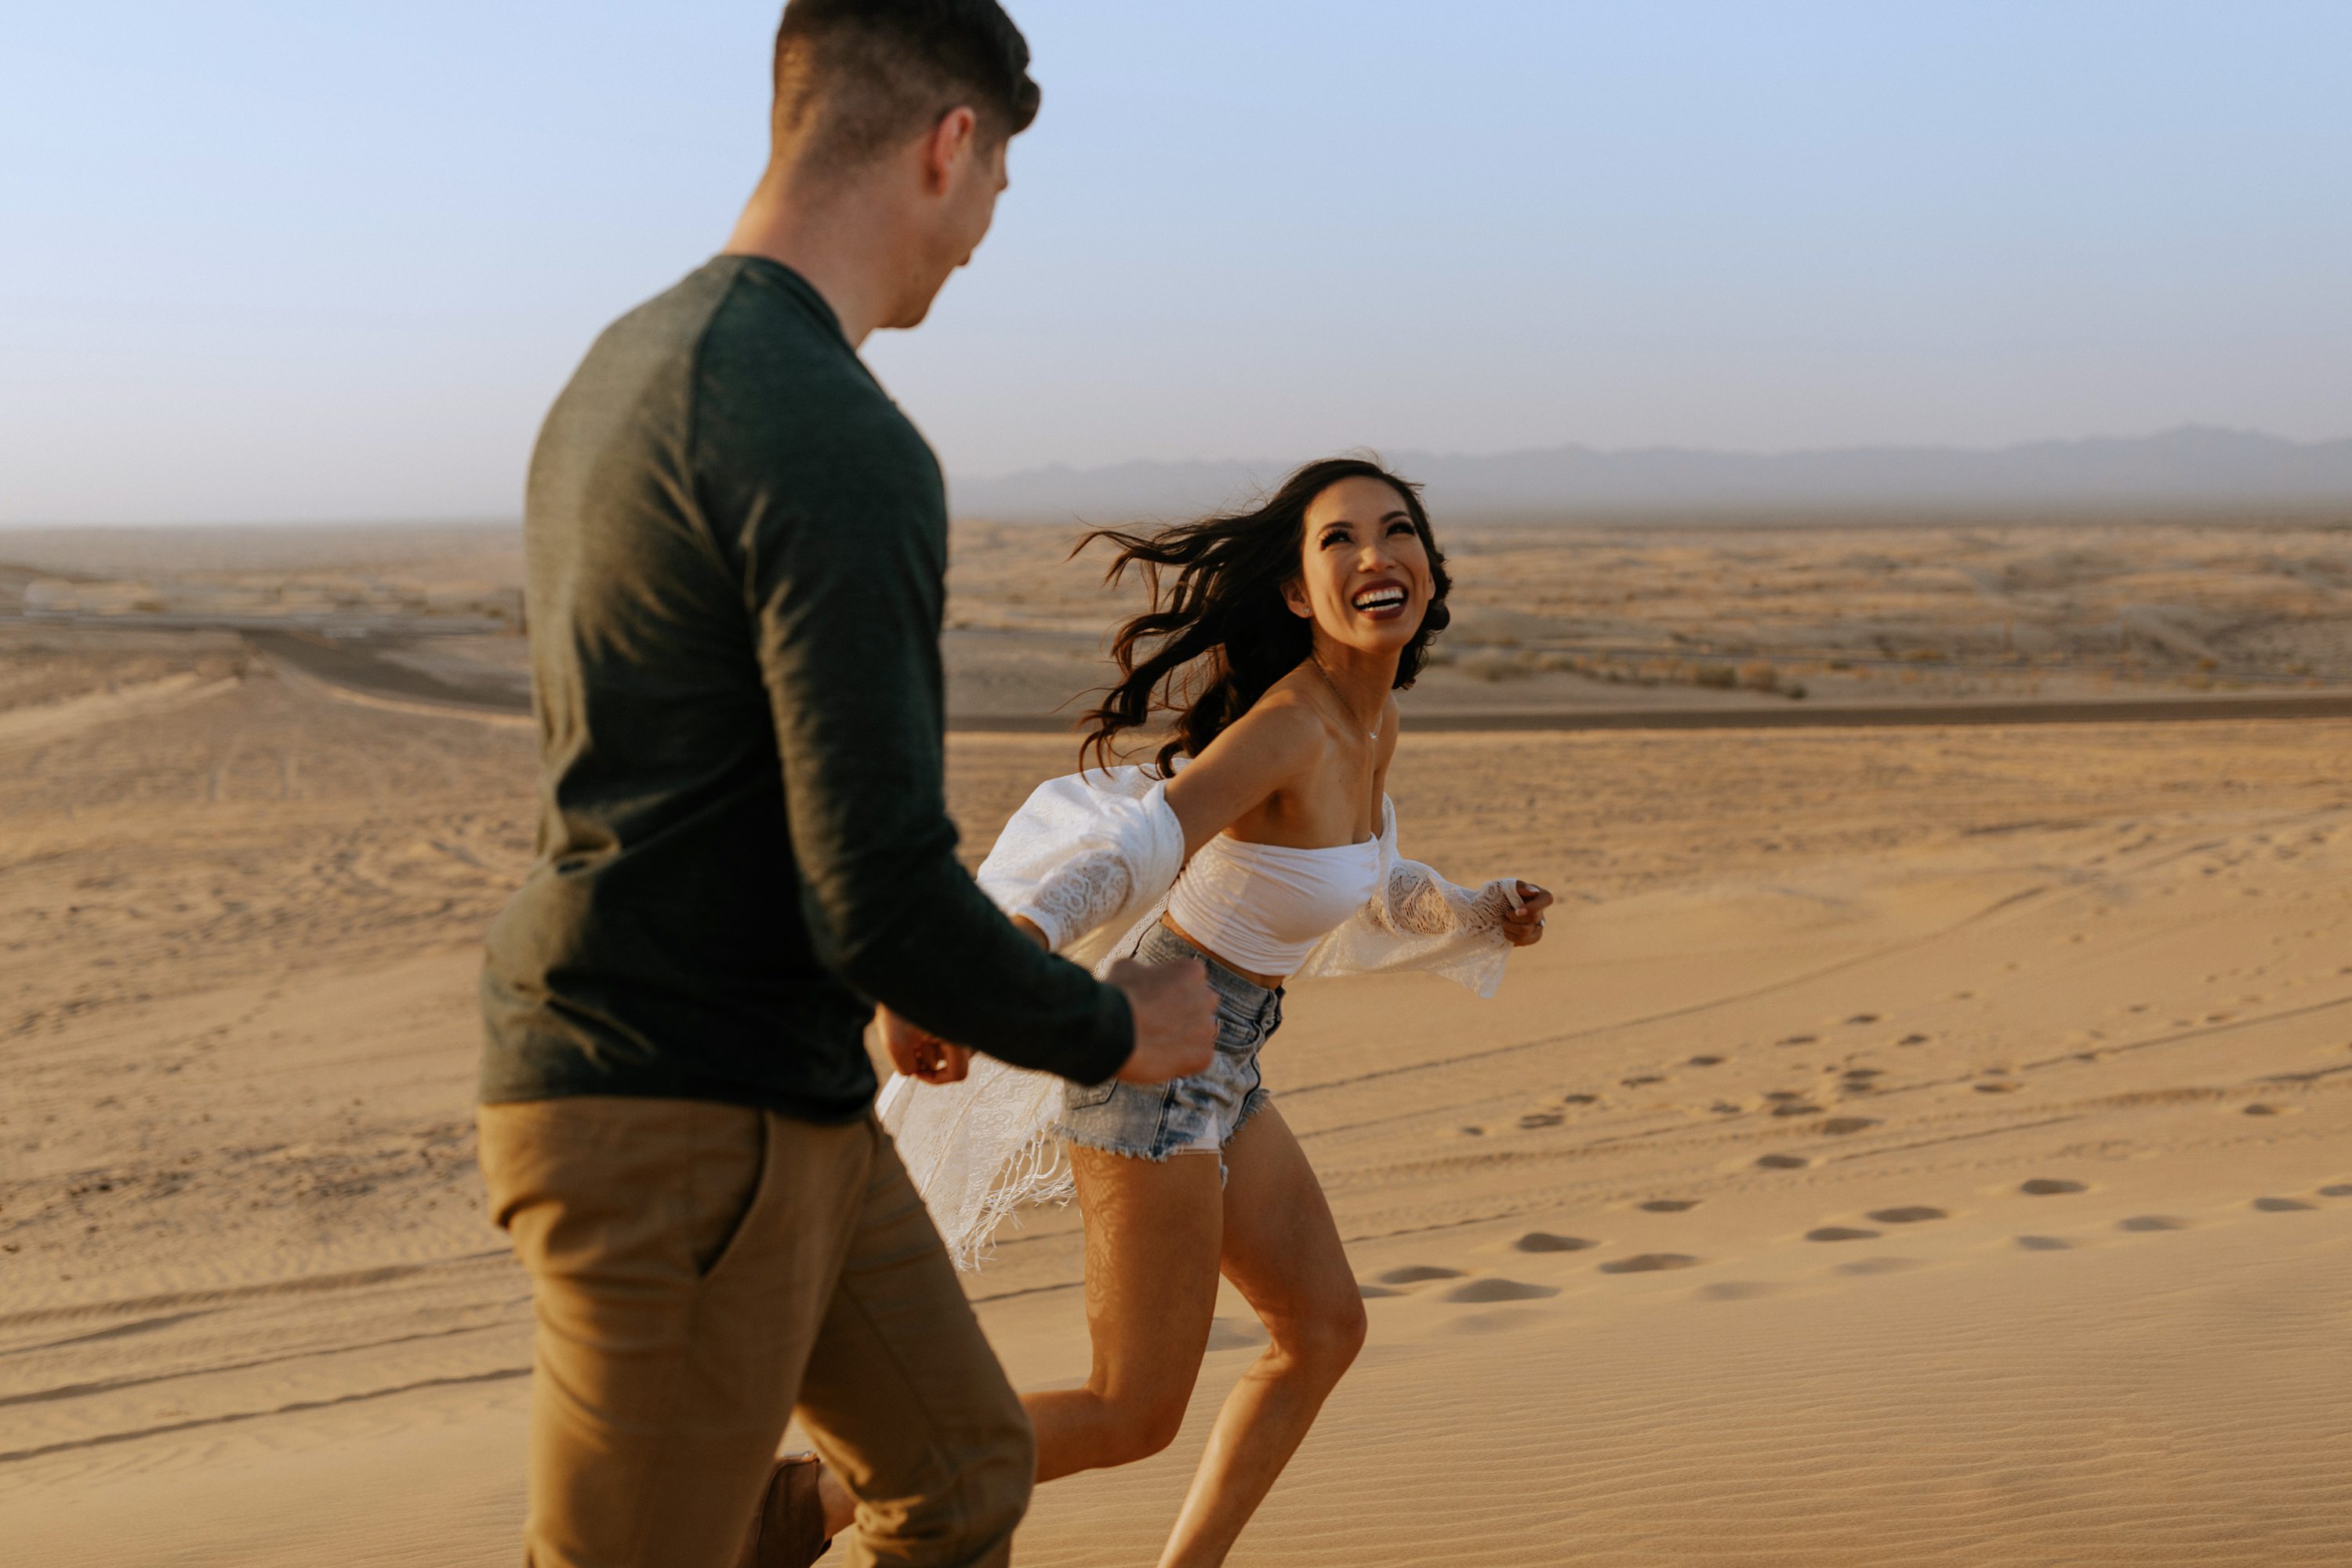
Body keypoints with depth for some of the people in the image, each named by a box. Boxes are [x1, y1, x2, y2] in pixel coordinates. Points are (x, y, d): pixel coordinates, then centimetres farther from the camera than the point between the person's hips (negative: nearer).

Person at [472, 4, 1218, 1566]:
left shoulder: (631, 368, 9)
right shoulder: (844, 452, -23)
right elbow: (882, 895, -26)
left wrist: (919, 978, 23)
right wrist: (1115, 1030, -7)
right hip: (683, 1138, -10)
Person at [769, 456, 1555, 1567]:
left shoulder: (1371, 722, 4)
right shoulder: (1284, 725, -23)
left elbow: (1369, 889, 22)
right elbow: (1132, 852, -39)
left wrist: (1480, 916, 6)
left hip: (1219, 1064, 9)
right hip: (1159, 1054, -9)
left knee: (1325, 1329, 15)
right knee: (1135, 1414, -3)